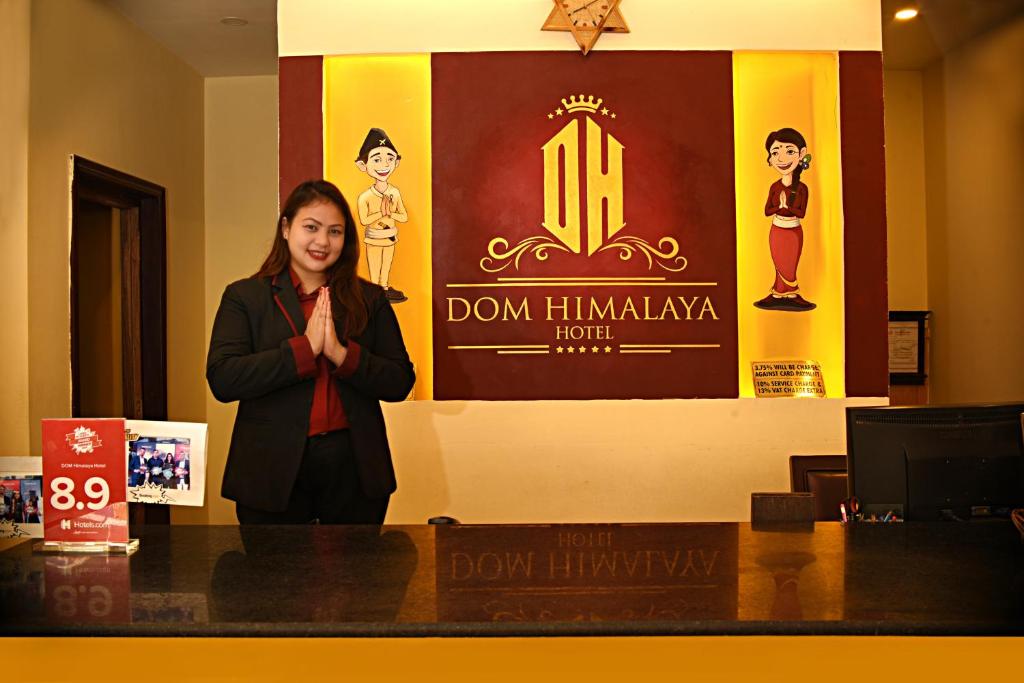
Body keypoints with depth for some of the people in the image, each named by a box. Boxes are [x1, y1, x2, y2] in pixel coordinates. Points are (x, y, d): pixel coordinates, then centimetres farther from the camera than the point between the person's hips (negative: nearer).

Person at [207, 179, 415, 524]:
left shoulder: (369, 299, 6)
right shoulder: (244, 296, 2)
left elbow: (400, 383, 0)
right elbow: (221, 380, -11)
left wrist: (341, 353, -16)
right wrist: (305, 347, -17)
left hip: (354, 469, 2)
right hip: (274, 472, -1)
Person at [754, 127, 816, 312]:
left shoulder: (801, 188, -8)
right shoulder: (774, 187, -3)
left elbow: (801, 212, -14)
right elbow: (767, 211, -6)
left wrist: (784, 206, -22)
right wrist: (782, 206, -22)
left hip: (794, 231, -2)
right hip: (777, 231, 2)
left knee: (791, 266, 4)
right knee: (780, 265, 7)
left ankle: (791, 296, 11)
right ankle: (779, 295, 13)